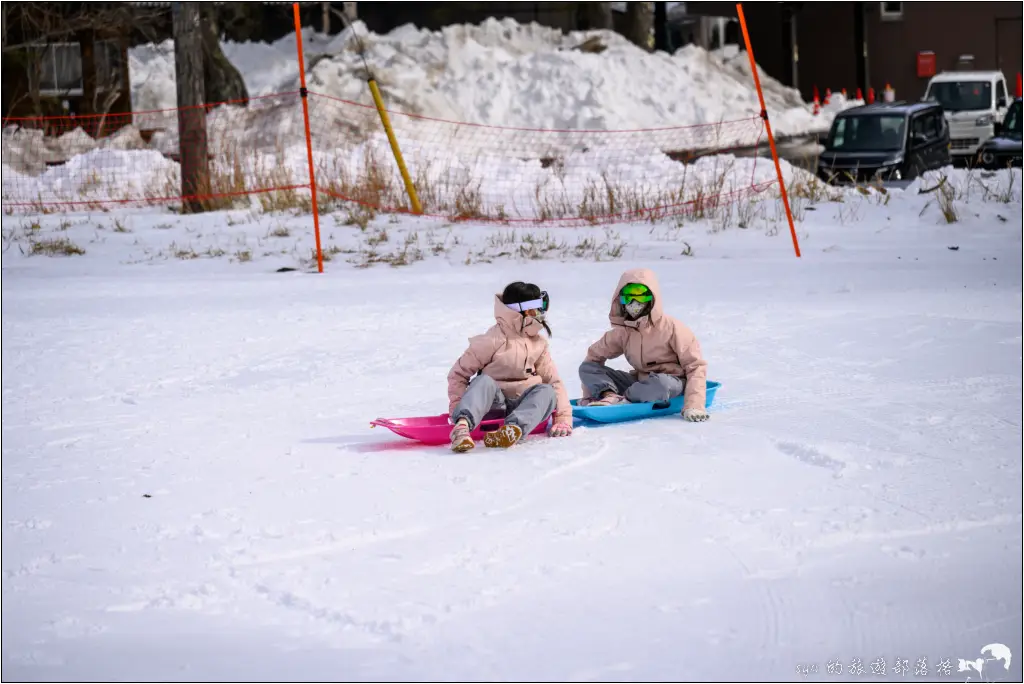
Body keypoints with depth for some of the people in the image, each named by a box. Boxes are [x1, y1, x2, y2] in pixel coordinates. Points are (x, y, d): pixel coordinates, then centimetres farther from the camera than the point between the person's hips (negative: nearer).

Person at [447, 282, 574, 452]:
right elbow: (458, 373, -4)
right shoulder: (495, 340, -6)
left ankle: (513, 429, -57)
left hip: (522, 405, 4)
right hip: (493, 405, -4)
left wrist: (563, 418, -6)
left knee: (547, 391, -27)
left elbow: (554, 381, 7)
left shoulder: (538, 344, 10)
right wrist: (457, 406, -14)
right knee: (485, 381, -34)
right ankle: (462, 426, -64)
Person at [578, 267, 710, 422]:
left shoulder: (671, 328, -14)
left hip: (672, 382, -5)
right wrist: (587, 394, 2)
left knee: (660, 384, -43)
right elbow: (595, 355, 12)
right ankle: (609, 395, -34)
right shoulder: (622, 332, 1)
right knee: (587, 368, -7)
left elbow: (696, 366, -16)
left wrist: (694, 406, -28)